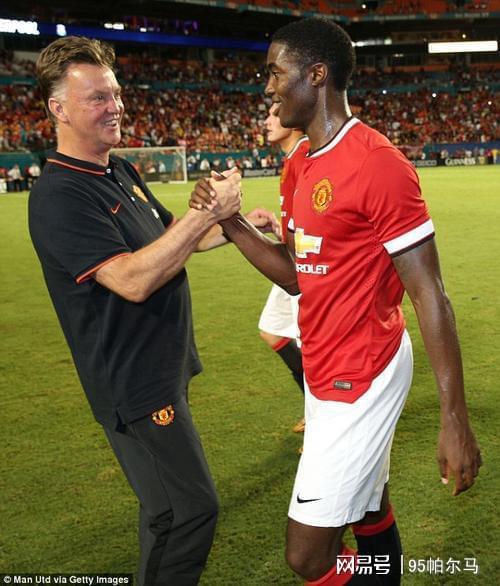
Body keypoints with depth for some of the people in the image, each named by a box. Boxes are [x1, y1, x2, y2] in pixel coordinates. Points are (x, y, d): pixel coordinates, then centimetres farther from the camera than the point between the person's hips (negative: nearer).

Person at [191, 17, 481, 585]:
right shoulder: (311, 165, 10)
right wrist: (231, 224, 2)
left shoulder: (377, 164, -19)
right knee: (371, 519, 20)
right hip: (326, 374, 9)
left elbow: (429, 296, -19)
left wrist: (455, 420, -20)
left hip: (360, 382, -9)